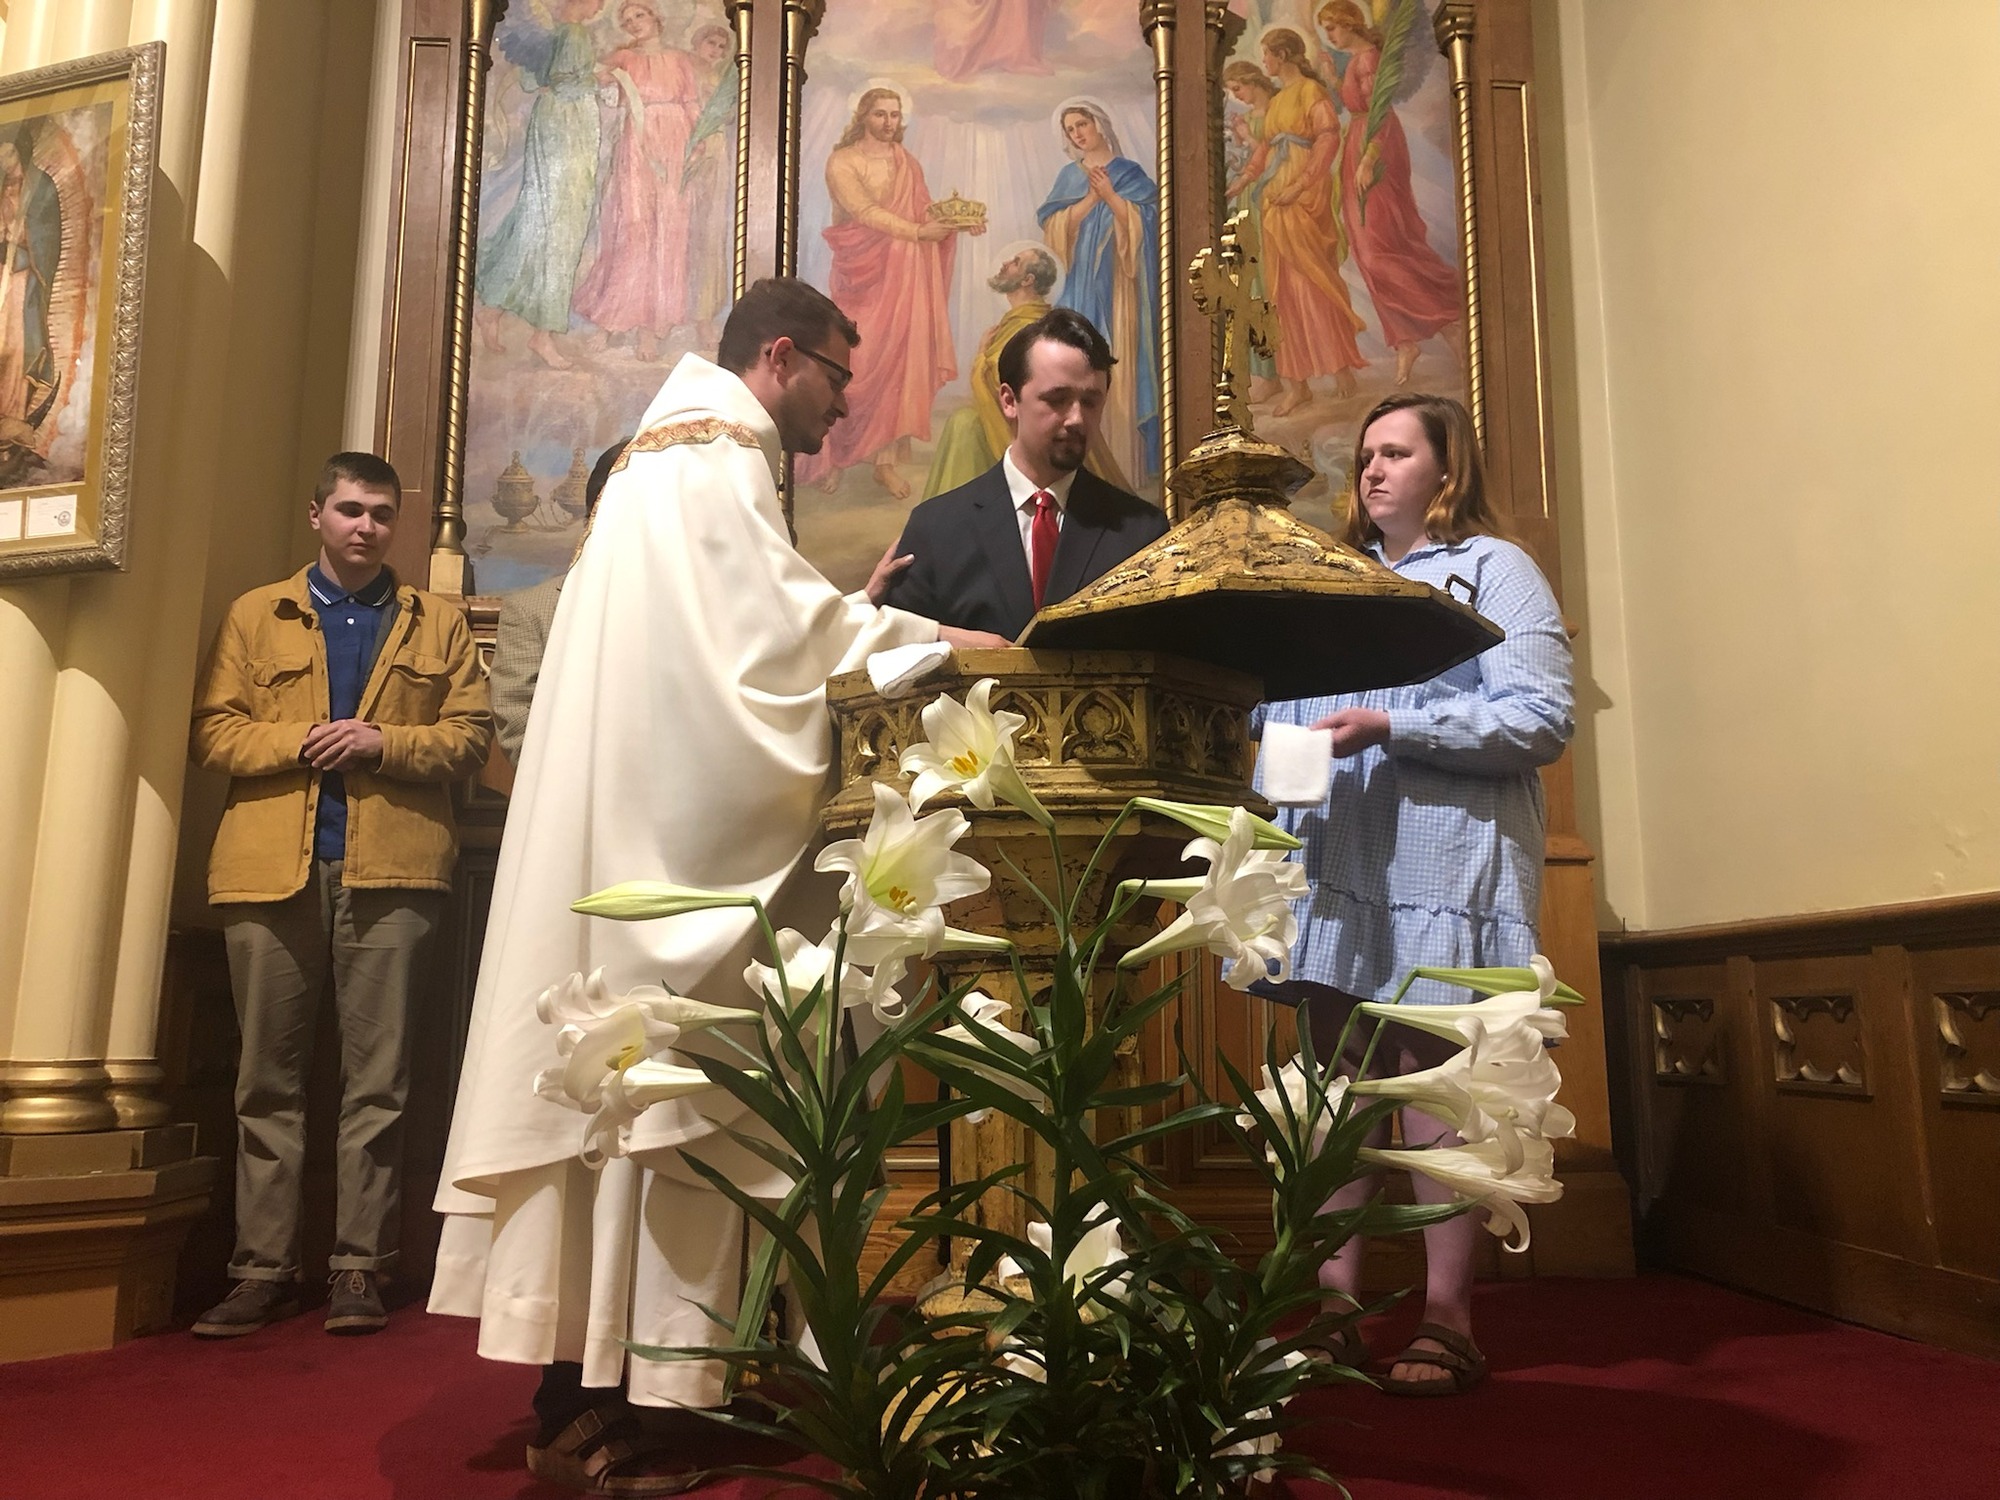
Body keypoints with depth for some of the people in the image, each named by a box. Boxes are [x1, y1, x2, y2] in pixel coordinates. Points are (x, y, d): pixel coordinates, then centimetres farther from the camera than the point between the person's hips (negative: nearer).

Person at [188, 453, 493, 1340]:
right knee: (268, 1077, 4)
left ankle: (360, 1268, 7)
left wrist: (382, 742, -9)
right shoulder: (256, 616, 16)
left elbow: (470, 734, 6)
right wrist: (301, 741, -9)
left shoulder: (438, 625, 15)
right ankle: (263, 1268, 12)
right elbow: (212, 731, 7)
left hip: (390, 869, -1)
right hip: (271, 868, 1)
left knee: (377, 1078, 0)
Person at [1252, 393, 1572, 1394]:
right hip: (1332, 862, 5)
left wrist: (1392, 727, -14)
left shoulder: (1493, 569, 7)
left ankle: (1446, 1319, 5)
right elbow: (1282, 708, 25)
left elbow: (1543, 719, -7)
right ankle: (1335, 1301, 11)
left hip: (1438, 863, -5)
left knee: (1434, 1078, -4)